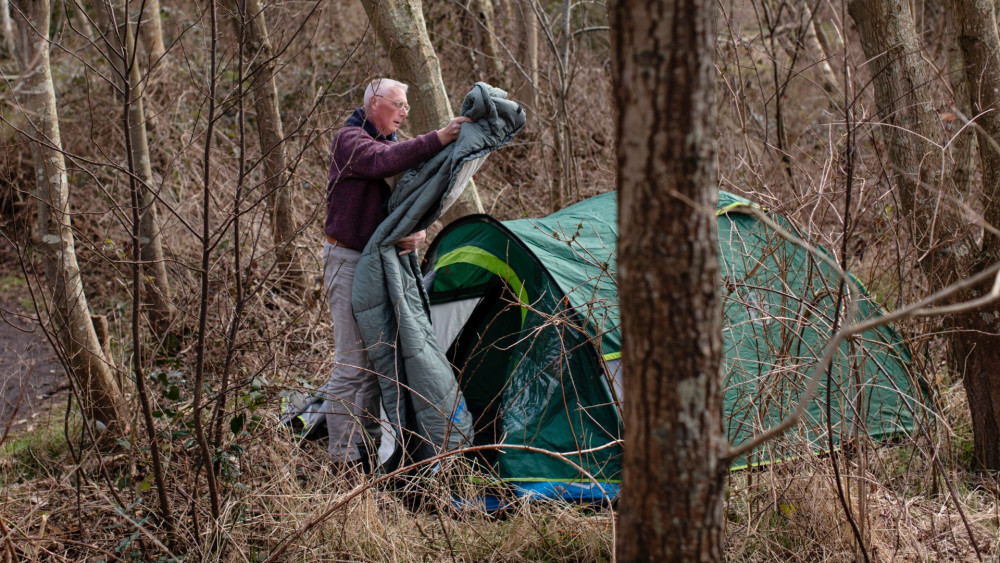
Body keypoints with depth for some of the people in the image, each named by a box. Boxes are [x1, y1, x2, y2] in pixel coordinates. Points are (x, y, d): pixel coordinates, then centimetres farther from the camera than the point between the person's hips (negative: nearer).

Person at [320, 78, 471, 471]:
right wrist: (437, 140, -36)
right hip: (348, 260, -8)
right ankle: (344, 457, -4)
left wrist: (417, 233, -10)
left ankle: (369, 443, 20)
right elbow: (382, 162, -32)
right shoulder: (350, 140, -10)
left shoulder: (393, 145, 16)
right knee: (353, 362, -9)